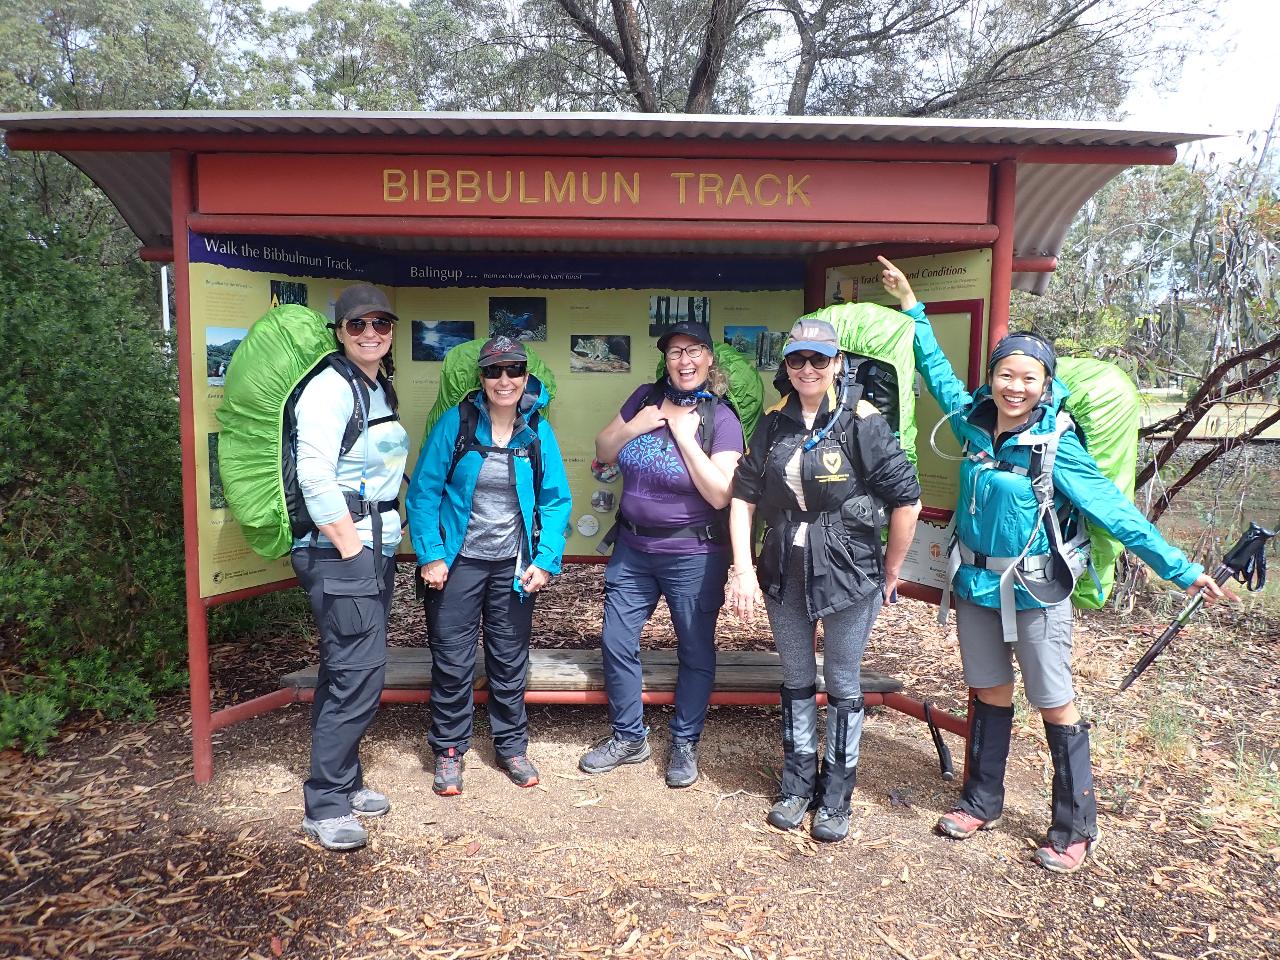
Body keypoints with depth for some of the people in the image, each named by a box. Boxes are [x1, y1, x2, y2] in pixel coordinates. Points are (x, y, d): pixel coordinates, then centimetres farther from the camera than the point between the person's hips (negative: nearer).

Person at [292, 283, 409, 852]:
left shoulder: (379, 389, 15)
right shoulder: (331, 389, -13)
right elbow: (315, 478, -21)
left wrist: (383, 542, 14)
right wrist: (351, 549, -17)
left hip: (374, 547, 9)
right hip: (338, 551, -9)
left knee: (348, 672, 16)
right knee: (358, 675, -7)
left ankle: (344, 783, 28)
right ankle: (325, 808, 7)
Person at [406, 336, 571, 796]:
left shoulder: (539, 432, -2)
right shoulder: (456, 423, -8)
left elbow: (556, 500, 0)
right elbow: (423, 491, -7)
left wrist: (546, 560, -8)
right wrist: (430, 555, -13)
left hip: (513, 566, 2)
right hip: (459, 561, -2)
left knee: (510, 661, 14)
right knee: (452, 660, 5)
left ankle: (511, 746, 31)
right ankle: (449, 750, 24)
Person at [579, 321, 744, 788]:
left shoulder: (721, 419, -10)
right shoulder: (646, 398, 2)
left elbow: (720, 494, -19)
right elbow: (603, 451, 8)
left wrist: (685, 434, -19)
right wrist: (637, 425, -10)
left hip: (693, 555, -4)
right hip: (632, 548, 4)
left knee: (696, 651, 9)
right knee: (616, 643, 10)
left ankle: (685, 742, 29)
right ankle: (628, 737, 29)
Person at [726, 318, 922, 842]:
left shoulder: (863, 422, -12)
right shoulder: (774, 423, 2)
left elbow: (906, 500, -11)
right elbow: (744, 496, 2)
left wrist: (890, 572, -3)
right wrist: (743, 568, -6)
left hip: (849, 575, -4)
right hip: (784, 573, 4)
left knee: (843, 687, 9)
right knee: (796, 681, 16)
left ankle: (835, 799, 26)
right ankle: (797, 786, 33)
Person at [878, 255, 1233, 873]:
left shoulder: (1055, 445, -14)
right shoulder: (975, 422, -1)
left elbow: (1115, 510, -13)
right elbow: (937, 370, 14)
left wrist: (1182, 571, -14)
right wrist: (910, 305, 18)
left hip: (1034, 590, -4)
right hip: (975, 583, 5)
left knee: (1056, 707, 4)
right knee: (989, 695, 16)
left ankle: (1075, 829, 21)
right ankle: (981, 803, 32)